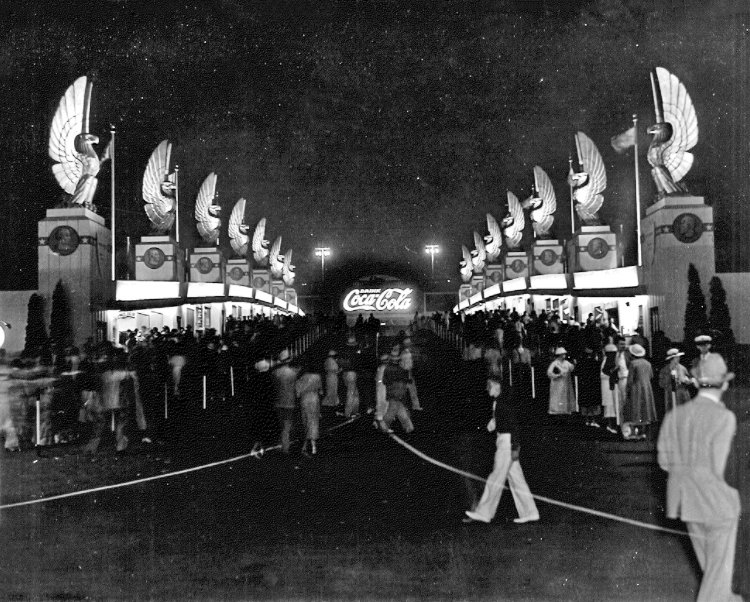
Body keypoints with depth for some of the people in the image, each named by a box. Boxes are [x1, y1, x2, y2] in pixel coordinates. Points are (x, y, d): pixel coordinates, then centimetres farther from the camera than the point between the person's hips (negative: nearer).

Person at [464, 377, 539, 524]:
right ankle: (529, 512, 13)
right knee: (515, 478, 10)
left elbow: (513, 424, -16)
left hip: (507, 441, -10)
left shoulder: (505, 401, -13)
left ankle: (484, 512, -2)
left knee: (497, 477, -5)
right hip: (501, 441, 10)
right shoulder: (496, 402, 14)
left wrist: (514, 447, -19)